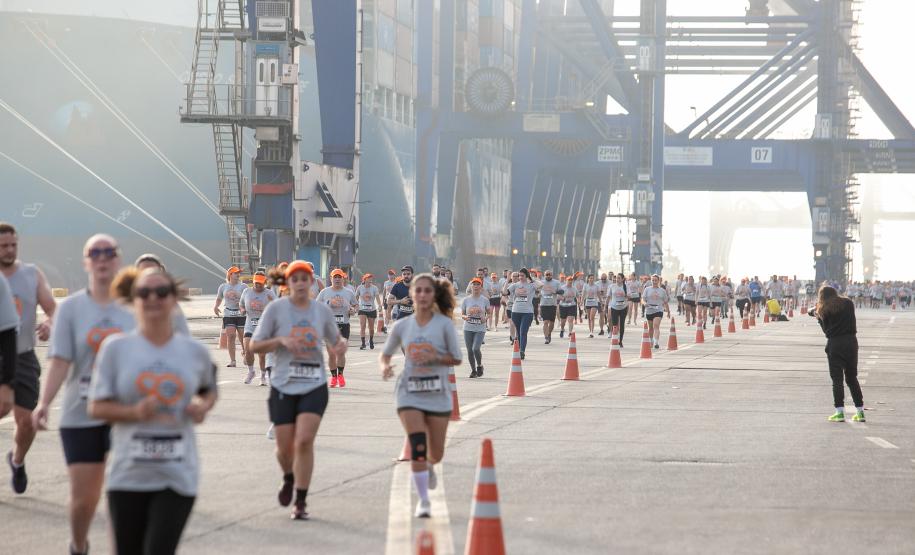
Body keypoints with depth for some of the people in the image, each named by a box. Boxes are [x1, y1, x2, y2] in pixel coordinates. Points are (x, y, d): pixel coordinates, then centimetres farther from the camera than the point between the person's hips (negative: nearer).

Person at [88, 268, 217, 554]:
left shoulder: (195, 351, 3)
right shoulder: (116, 348, -2)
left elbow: (209, 390, 23)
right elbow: (97, 407, -2)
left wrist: (203, 407, 0)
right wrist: (135, 412, -19)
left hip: (178, 477, 0)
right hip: (128, 476, 0)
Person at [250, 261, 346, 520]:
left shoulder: (322, 310, 4)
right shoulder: (276, 308, -3)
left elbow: (335, 339, 20)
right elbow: (255, 345, -1)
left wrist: (341, 344, -4)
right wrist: (281, 341, -18)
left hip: (314, 386, 0)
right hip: (283, 386, 0)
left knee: (304, 440, -15)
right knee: (284, 446, 3)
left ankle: (301, 502, -5)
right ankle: (289, 479, 38)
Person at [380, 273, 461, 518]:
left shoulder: (444, 324, -4)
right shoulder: (402, 326, 3)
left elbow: (456, 358, -2)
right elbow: (386, 353, 15)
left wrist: (434, 358, -18)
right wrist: (385, 367, -7)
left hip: (438, 392, 0)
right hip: (410, 391, 0)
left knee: (436, 453, 7)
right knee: (417, 447, -15)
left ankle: (429, 467, 45)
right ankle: (423, 500, -4)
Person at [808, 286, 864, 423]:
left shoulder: (825, 310, -4)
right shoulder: (848, 303, 5)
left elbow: (826, 329, 0)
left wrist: (818, 316, 14)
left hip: (834, 344, -3)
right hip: (851, 342, 3)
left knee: (837, 379, 1)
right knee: (852, 378, 13)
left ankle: (840, 412, -6)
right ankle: (860, 412, 11)